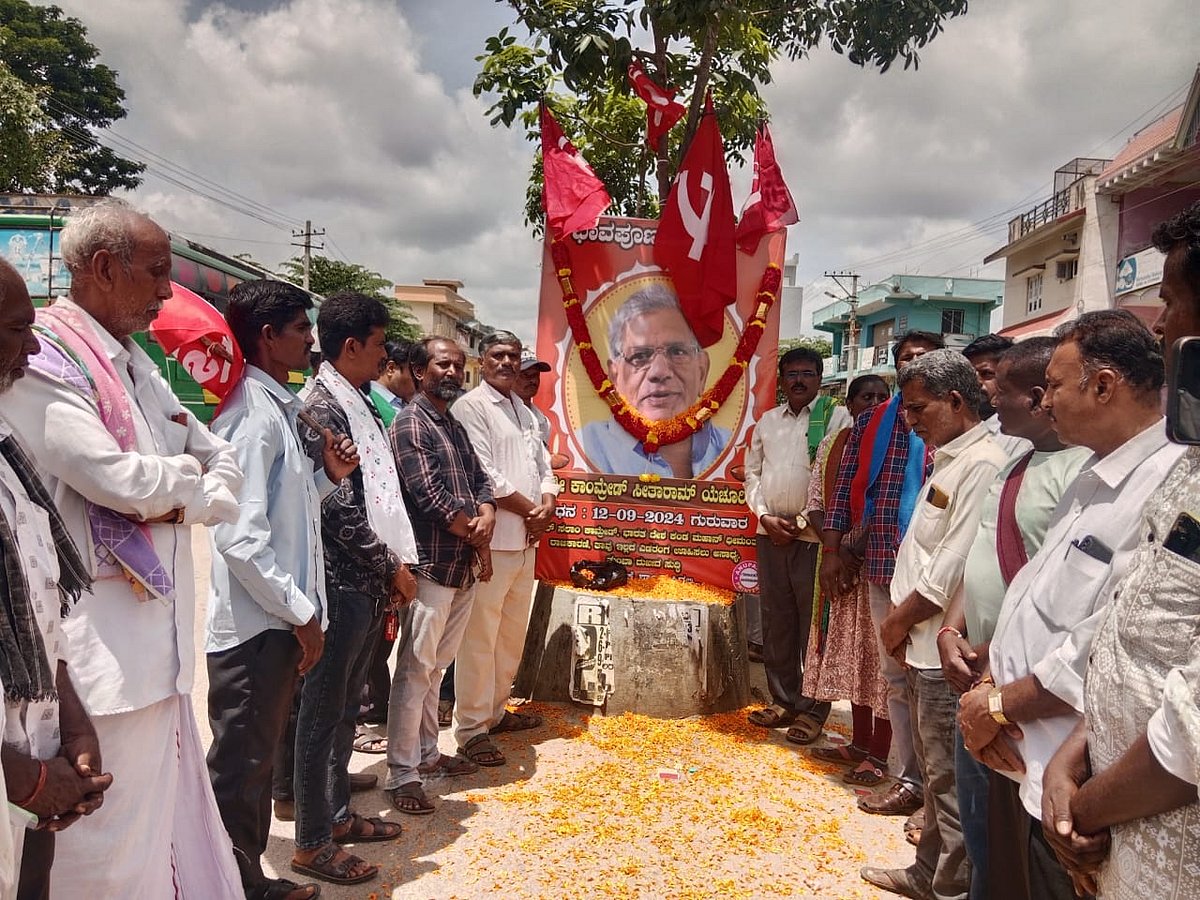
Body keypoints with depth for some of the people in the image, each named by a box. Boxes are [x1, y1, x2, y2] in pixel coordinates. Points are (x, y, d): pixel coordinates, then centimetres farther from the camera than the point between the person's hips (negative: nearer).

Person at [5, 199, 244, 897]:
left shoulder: (136, 365, 14)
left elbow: (225, 463, 16)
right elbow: (122, 480, -23)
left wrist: (188, 500, -6)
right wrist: (185, 473, -2)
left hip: (161, 639, 8)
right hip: (103, 650, -8)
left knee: (179, 823, 17)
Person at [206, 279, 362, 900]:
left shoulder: (279, 407, 12)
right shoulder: (253, 413, -18)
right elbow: (240, 536, -24)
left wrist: (328, 474, 2)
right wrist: (301, 612, -17)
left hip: (277, 622, 10)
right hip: (255, 625, -10)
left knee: (258, 757, 20)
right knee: (240, 766, 5)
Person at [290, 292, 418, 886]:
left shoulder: (360, 404, 13)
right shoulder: (323, 408, -15)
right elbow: (338, 509, -20)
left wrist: (398, 560, 10)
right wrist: (391, 566, -12)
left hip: (369, 585, 9)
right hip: (343, 585, -9)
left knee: (346, 709, 19)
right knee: (323, 713, 3)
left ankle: (337, 815, 34)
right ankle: (312, 844, 16)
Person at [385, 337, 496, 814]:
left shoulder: (456, 426, 17)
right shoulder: (411, 424, -10)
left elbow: (480, 480, 14)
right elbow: (430, 497, -17)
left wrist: (485, 519, -8)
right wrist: (477, 539, -6)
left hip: (465, 565, 8)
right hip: (431, 566, -8)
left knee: (436, 667, 17)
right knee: (415, 670, -3)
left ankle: (427, 752, 29)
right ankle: (401, 775, 5)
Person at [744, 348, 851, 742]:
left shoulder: (836, 417, -2)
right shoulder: (768, 420, 13)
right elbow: (752, 472, 14)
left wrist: (802, 521, -10)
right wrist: (765, 516, -1)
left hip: (814, 536, -5)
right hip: (769, 534, 5)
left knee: (814, 624, -1)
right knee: (776, 622, 11)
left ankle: (812, 710, 9)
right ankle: (783, 700, 22)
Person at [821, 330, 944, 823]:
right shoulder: (871, 422, 11)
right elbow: (846, 486, 12)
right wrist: (833, 549, 7)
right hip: (883, 565, 4)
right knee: (896, 676, 12)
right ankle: (908, 779, 24)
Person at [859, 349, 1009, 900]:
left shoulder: (983, 465, -18)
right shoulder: (948, 459, 13)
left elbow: (954, 566, -21)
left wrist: (898, 621, -9)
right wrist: (901, 622, 9)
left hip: (947, 649, -10)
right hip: (922, 643, 10)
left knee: (948, 778, 4)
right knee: (934, 769, 21)